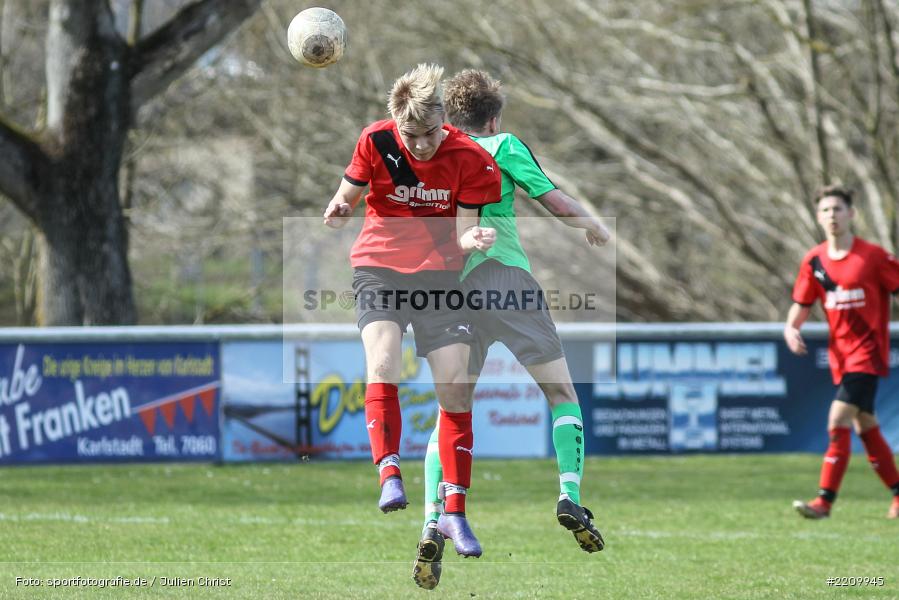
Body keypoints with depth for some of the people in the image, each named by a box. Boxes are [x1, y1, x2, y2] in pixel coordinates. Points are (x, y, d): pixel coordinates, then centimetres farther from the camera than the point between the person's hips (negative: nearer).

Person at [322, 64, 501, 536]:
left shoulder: (469, 159, -10)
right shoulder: (376, 142, -9)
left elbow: (462, 231, -8)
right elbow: (349, 193, 4)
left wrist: (474, 240, -32)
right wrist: (339, 209, -19)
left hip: (438, 274, 0)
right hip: (379, 269, 0)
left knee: (456, 387, -5)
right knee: (382, 366, -26)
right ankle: (388, 474, -27)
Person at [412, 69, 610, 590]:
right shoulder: (503, 146, 7)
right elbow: (556, 202, 1)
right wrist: (594, 225, 16)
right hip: (507, 278, -3)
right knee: (562, 393, 8)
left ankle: (434, 523, -10)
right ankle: (571, 496, -12)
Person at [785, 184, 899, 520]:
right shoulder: (814, 261, 5)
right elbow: (801, 306, 12)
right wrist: (791, 328, -9)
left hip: (867, 351, -6)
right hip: (840, 353, 6)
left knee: (838, 421, -17)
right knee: (866, 427, 11)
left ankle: (825, 501, -17)